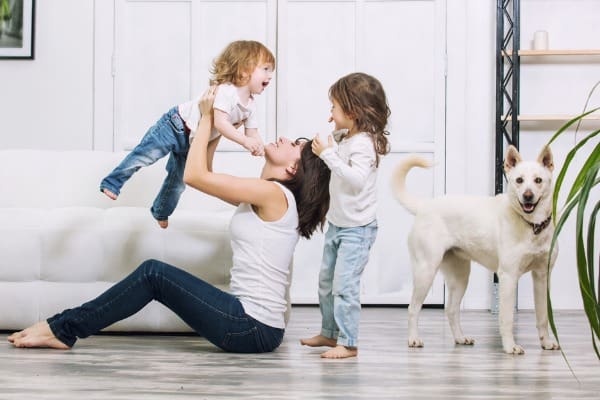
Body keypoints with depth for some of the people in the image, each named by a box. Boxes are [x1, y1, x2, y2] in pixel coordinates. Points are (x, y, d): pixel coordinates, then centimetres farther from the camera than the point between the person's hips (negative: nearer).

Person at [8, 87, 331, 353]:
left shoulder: (274, 193, -12)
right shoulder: (265, 197, 17)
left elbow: (194, 176, -12)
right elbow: (206, 178, 25)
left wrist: (207, 118, -1)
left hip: (253, 328, -9)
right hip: (252, 325, 9)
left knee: (153, 273, -7)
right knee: (153, 272, 7)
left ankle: (63, 329, 0)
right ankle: (64, 328, 8)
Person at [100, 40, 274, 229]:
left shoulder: (250, 107, -1)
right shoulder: (226, 91, -29)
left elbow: (252, 133, 1)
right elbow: (220, 123, -39)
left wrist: (259, 147, -22)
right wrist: (244, 141, -44)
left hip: (192, 143, 8)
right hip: (175, 126, -8)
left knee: (178, 182, 16)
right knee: (145, 155, -21)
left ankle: (161, 212, 37)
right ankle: (112, 183, -14)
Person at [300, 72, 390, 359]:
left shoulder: (364, 143, -22)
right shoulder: (345, 139, 8)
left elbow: (355, 179, -34)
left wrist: (328, 154, -32)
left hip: (357, 228, -10)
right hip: (337, 224, 10)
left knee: (344, 284, -12)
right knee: (326, 281, 18)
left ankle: (347, 343, -7)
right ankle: (329, 332, 32)